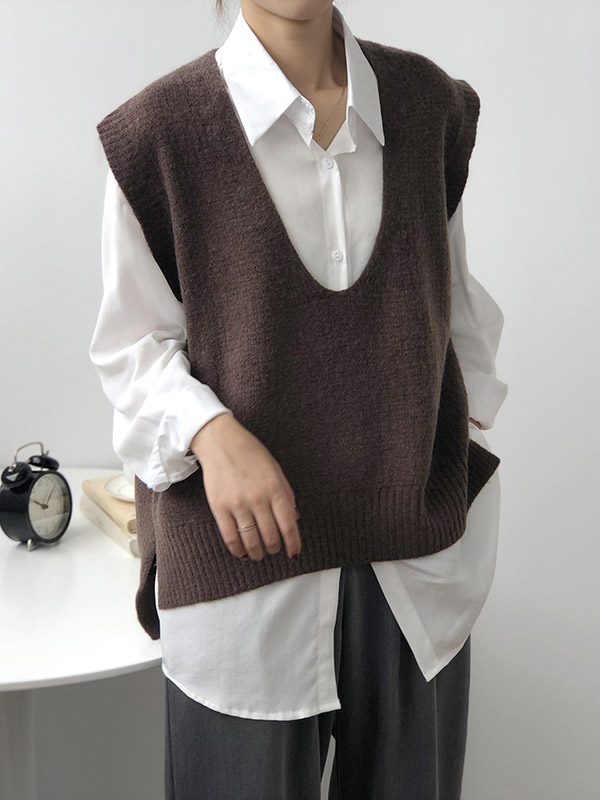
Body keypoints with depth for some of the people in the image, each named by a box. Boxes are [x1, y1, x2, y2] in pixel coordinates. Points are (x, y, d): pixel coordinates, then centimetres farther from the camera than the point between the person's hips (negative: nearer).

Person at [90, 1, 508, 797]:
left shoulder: (428, 107, 3)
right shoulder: (157, 135, -9)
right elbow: (132, 347, -3)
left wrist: (469, 426, 6)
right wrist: (211, 435, -20)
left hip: (417, 555, 4)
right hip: (246, 553, -3)